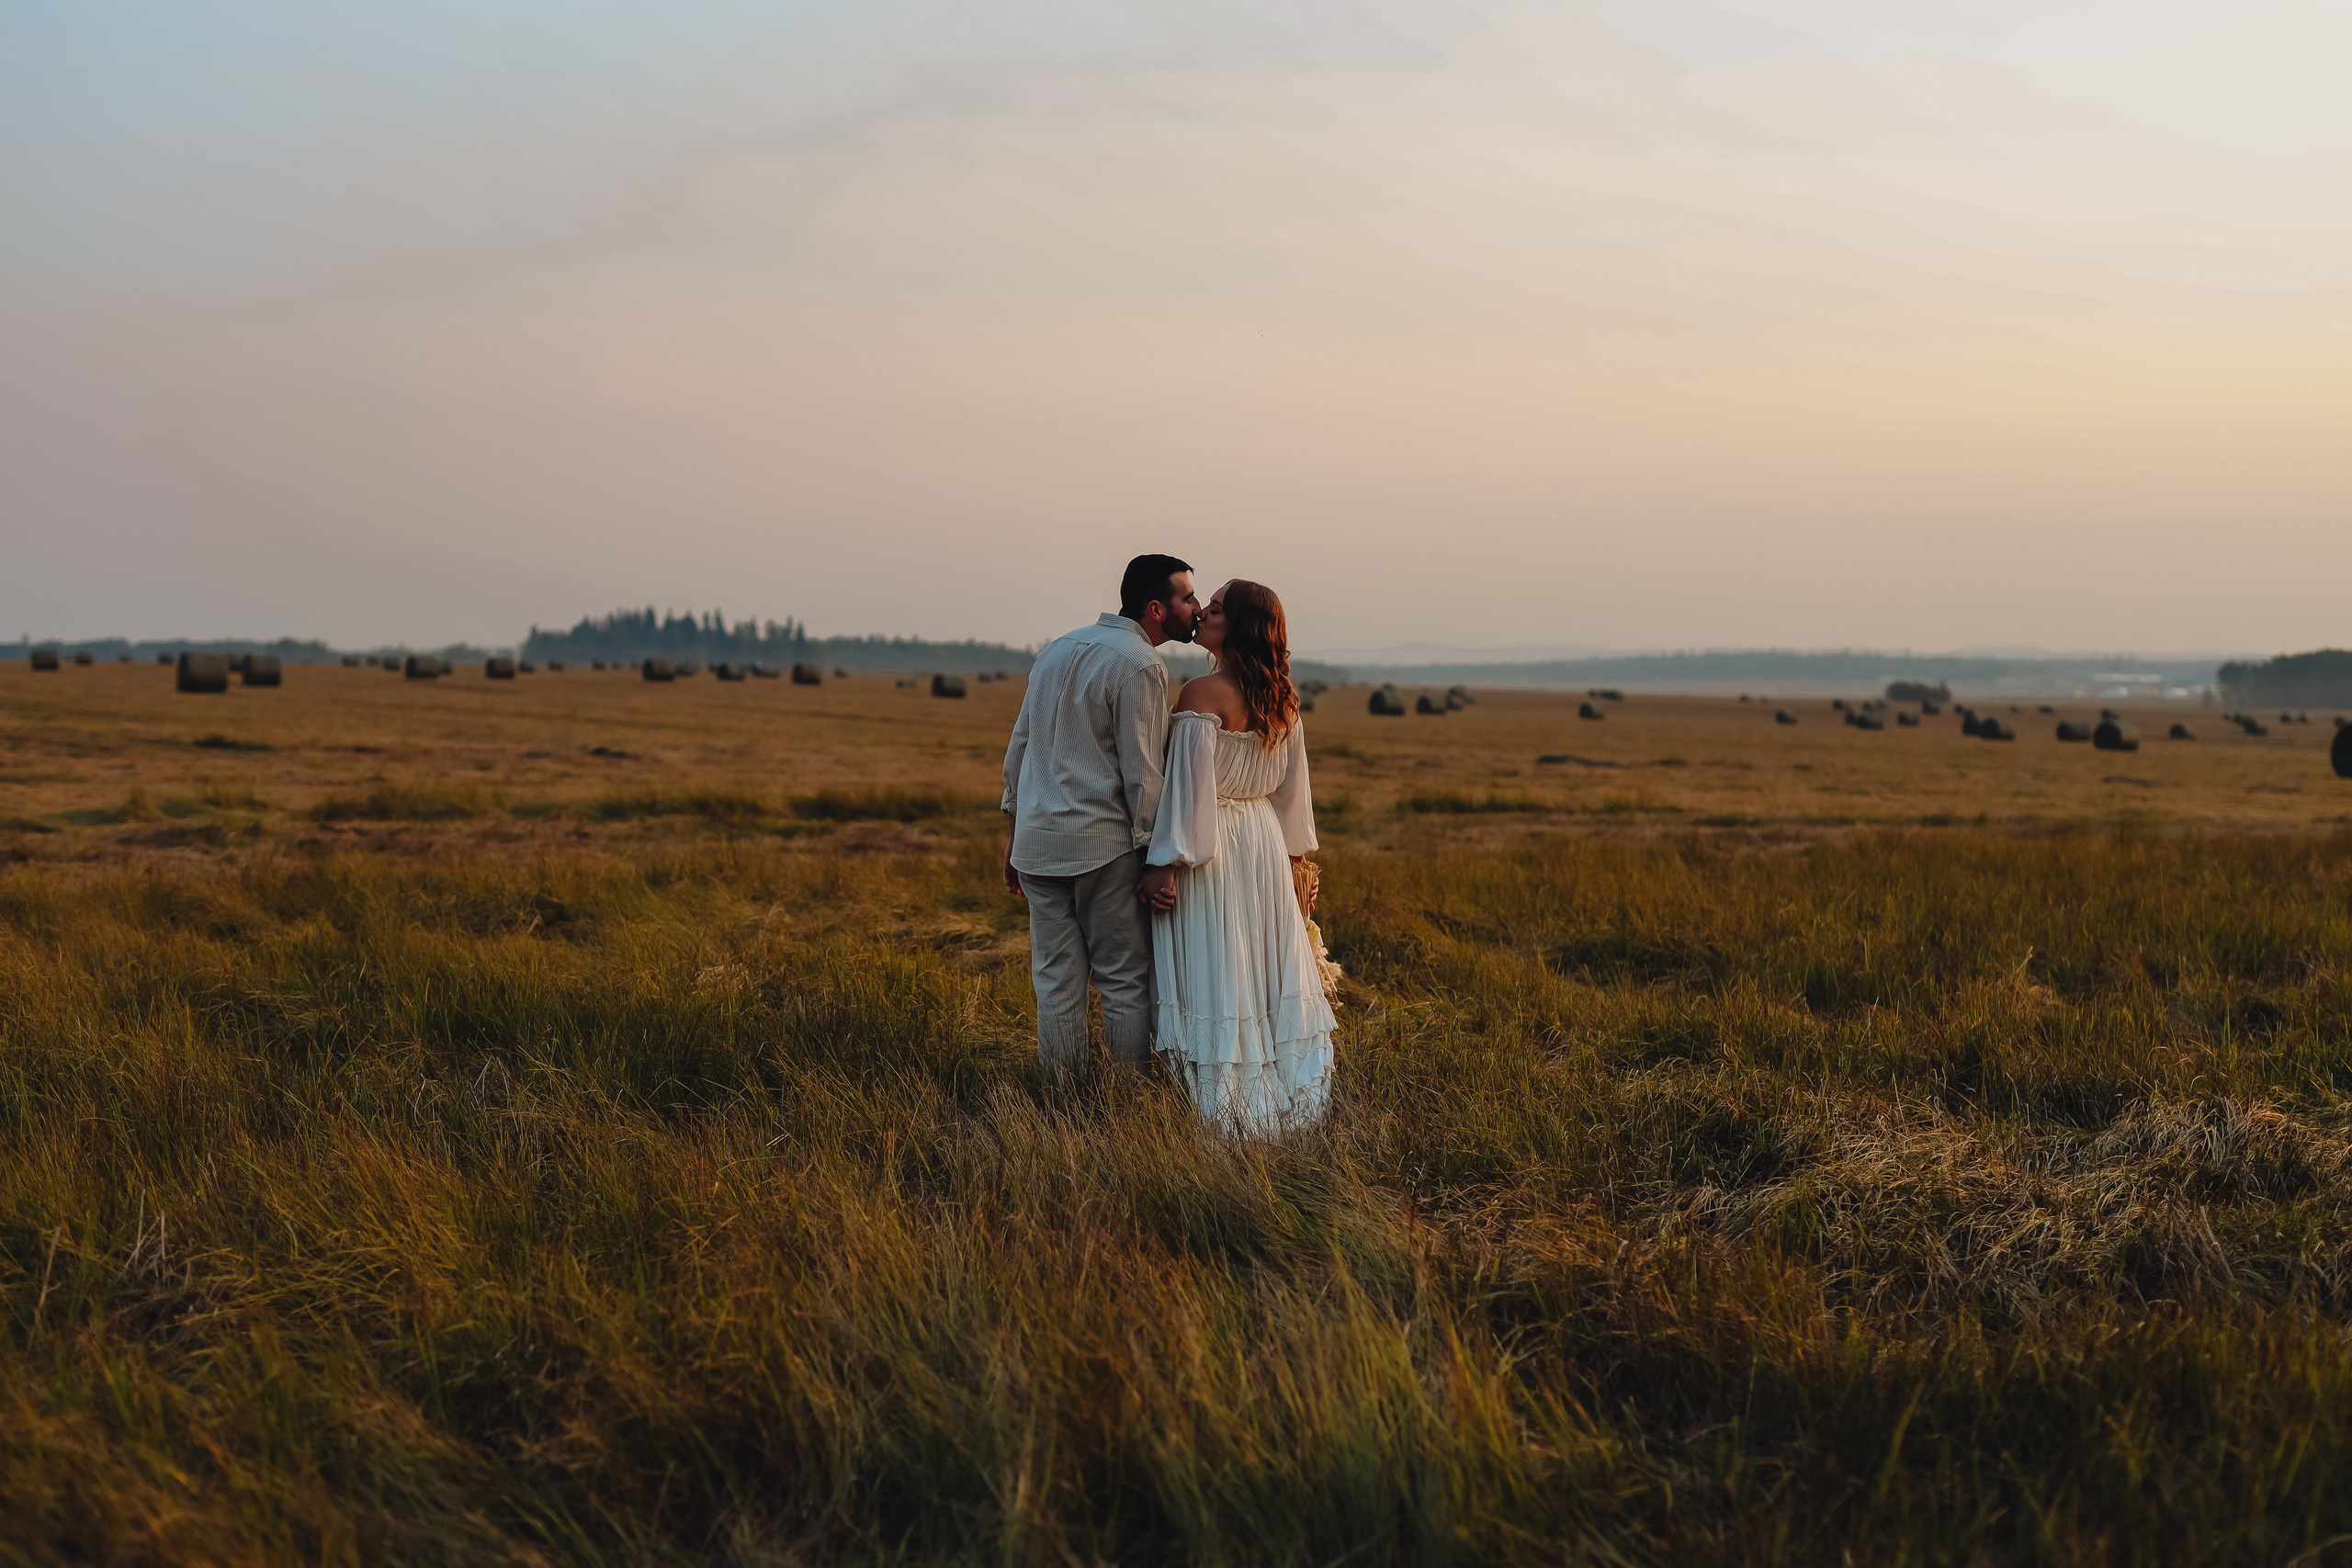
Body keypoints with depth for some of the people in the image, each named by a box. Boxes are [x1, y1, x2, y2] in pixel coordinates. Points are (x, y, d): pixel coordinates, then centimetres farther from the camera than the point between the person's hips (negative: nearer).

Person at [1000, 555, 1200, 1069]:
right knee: (1126, 980, 1)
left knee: (1056, 981, 8)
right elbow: (1141, 775, -14)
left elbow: (1017, 749, 18)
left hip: (1038, 839, 7)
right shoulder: (1140, 665, -10)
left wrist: (1014, 834, 23)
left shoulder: (1056, 650, 14)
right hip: (1104, 844, -7)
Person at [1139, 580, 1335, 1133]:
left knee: (1216, 976, 0)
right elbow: (1292, 787, 12)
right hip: (1265, 844, 7)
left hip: (1212, 845, -7)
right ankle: (1290, 1099, 21)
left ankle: (1226, 1112, 4)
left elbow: (1189, 786, -20)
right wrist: (1292, 855, 21)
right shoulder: (1282, 699, 5)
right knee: (1264, 967, 15)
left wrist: (1166, 867, -17)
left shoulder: (1202, 694, -18)